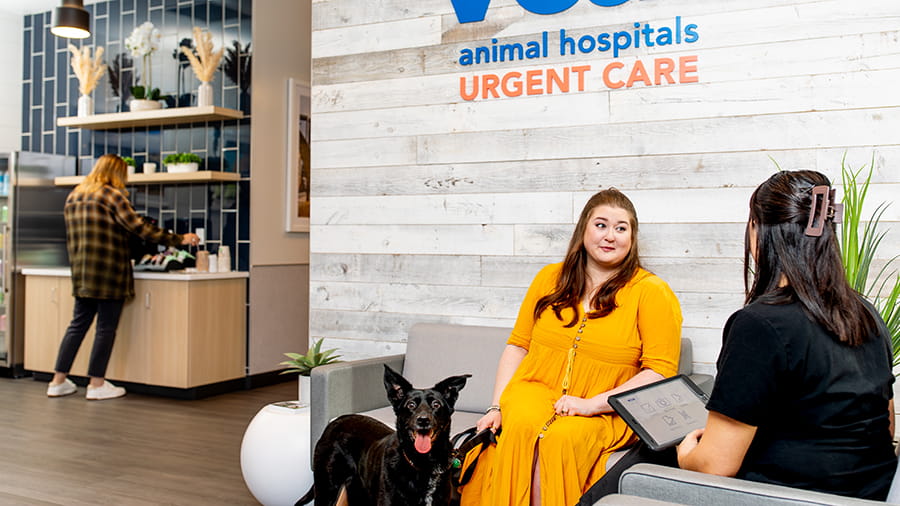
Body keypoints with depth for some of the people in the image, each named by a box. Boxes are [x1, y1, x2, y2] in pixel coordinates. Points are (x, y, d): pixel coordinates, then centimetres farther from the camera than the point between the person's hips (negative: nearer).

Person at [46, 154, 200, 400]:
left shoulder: (73, 196, 14)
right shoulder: (112, 195, -9)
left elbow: (74, 237, 18)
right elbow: (139, 228, -13)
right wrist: (179, 239, -10)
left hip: (81, 273, 7)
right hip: (109, 272, -7)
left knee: (78, 324, 14)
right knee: (106, 327, 0)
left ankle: (58, 381, 16)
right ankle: (97, 385, 4)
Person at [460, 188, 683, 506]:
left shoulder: (652, 292, 1)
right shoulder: (550, 278, 13)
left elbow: (660, 372, -6)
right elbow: (517, 346, 15)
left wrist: (592, 404, -15)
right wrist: (497, 406, 2)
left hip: (604, 412, -2)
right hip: (534, 393, 3)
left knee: (559, 438, -34)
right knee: (521, 427, -31)